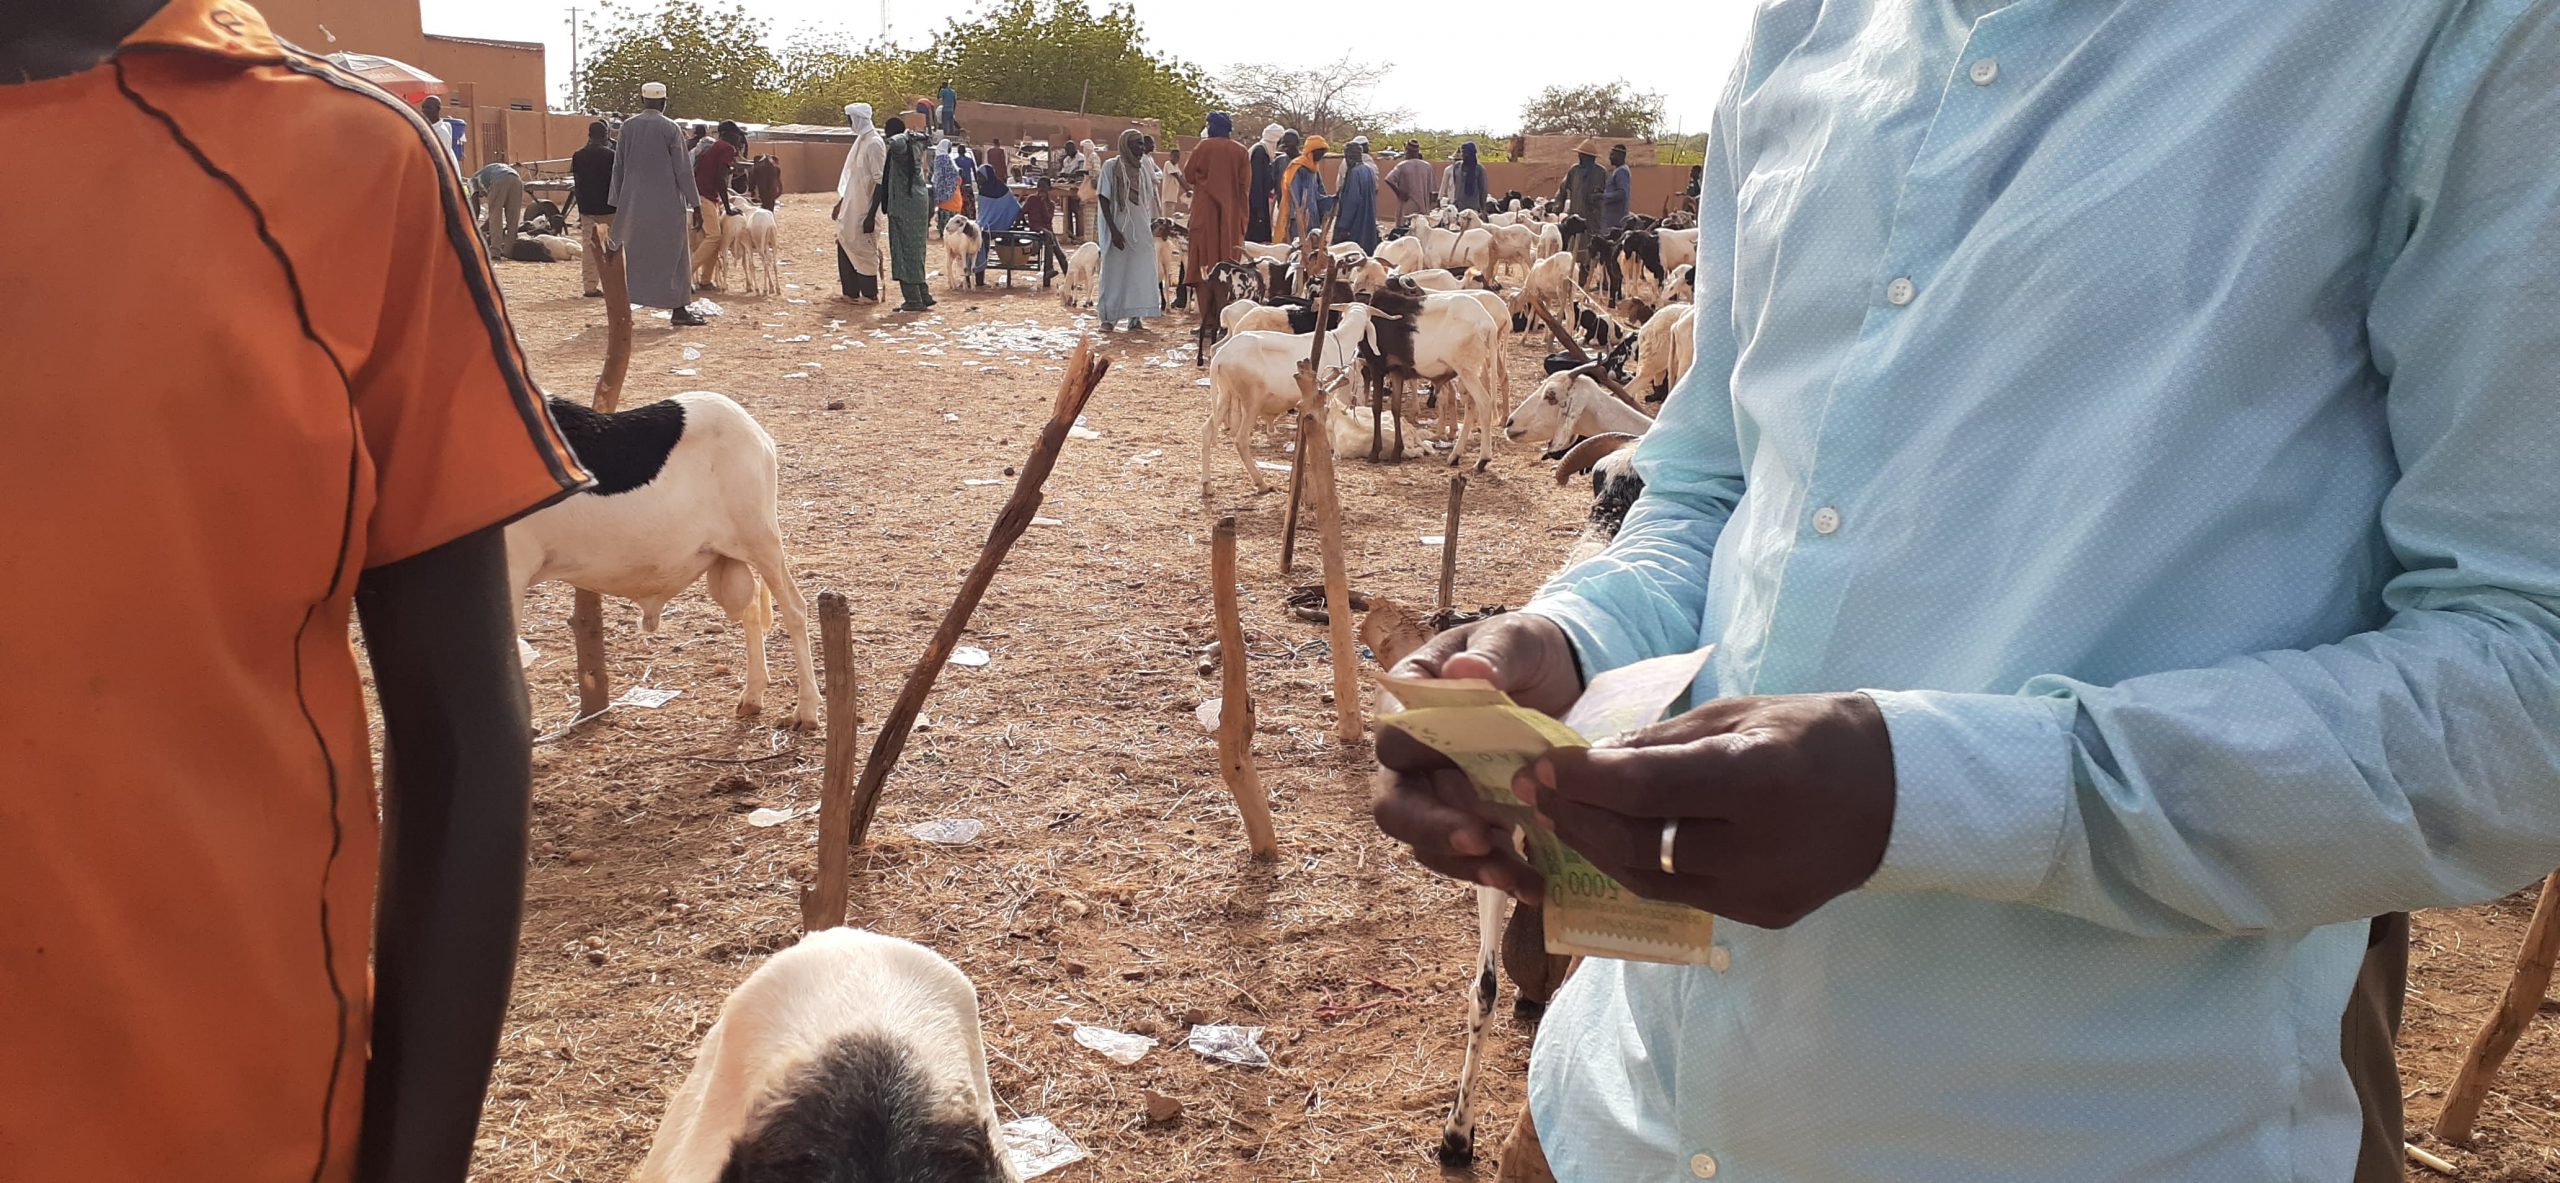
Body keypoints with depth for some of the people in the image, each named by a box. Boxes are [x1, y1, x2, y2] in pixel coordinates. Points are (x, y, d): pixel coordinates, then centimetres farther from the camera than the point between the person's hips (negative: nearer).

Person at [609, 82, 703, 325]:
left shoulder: (627, 126, 3)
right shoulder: (670, 128, -8)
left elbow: (618, 166, 7)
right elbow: (683, 168, -8)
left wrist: (617, 203, 13)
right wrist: (691, 203, -3)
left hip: (633, 202, 4)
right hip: (666, 202, -4)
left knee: (633, 253, 11)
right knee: (672, 254, 4)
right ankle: (678, 309, 3)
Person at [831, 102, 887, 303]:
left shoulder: (874, 144, -15)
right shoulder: (860, 141, 13)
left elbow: (880, 181, -19)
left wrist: (871, 215, -22)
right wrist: (840, 203, 21)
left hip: (864, 209, -9)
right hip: (851, 207, 9)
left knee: (863, 249, -3)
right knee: (845, 244, 12)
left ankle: (869, 294, 5)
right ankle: (850, 292, 19)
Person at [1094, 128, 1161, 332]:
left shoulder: (1145, 168, 8)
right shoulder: (1111, 167, -6)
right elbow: (1104, 200, -9)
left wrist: (1153, 224, 7)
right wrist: (1113, 230, -16)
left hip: (1141, 229, 4)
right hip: (1119, 227, -4)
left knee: (1140, 271, 2)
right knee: (1114, 271, 2)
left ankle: (1135, 315, 8)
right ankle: (1108, 316, 10)